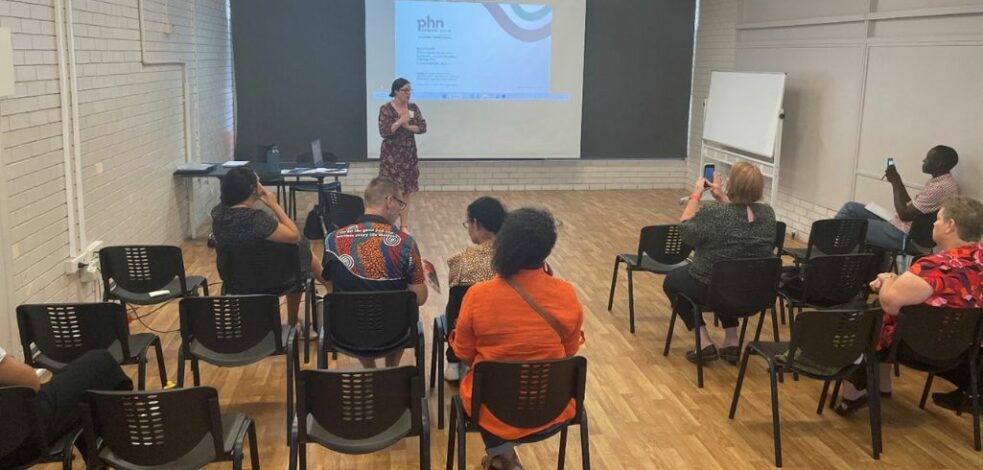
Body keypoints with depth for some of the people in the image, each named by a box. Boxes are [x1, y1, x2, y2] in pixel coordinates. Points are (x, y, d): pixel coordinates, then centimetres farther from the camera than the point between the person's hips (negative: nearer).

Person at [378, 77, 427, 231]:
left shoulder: (413, 107, 6)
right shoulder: (386, 109, -8)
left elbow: (423, 128, -2)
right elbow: (384, 132, -17)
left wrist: (407, 126, -15)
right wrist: (400, 121, -19)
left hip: (409, 154, 5)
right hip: (391, 155, -5)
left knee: (407, 190, 6)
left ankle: (404, 224, 13)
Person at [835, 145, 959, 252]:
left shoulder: (940, 188, -23)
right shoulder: (940, 181, 10)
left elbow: (904, 215, -21)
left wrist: (895, 182, -12)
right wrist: (898, 181, 7)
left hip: (905, 237, -11)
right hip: (904, 227, 11)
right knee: (850, 208, 9)